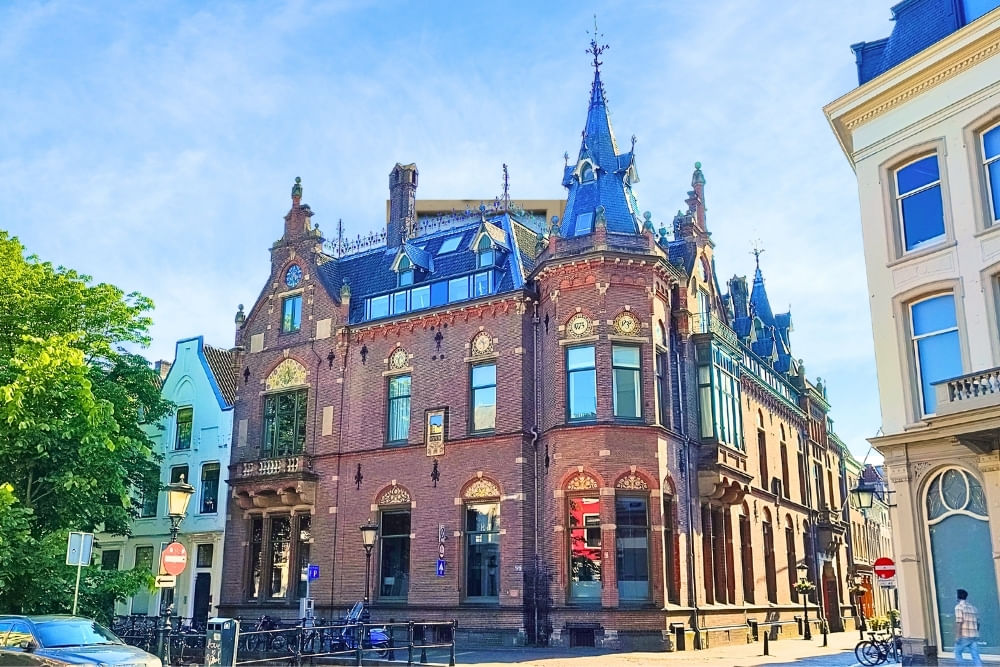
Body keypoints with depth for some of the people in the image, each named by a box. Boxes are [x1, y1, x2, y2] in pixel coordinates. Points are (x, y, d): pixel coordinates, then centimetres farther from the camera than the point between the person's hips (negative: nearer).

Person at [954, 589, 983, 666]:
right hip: (974, 636, 6)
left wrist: (957, 636, -14)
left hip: (964, 636, -6)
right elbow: (978, 623, 18)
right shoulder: (973, 608, 15)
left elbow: (959, 622, -14)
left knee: (958, 652, 11)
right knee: (975, 656, 2)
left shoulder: (959, 607, -6)